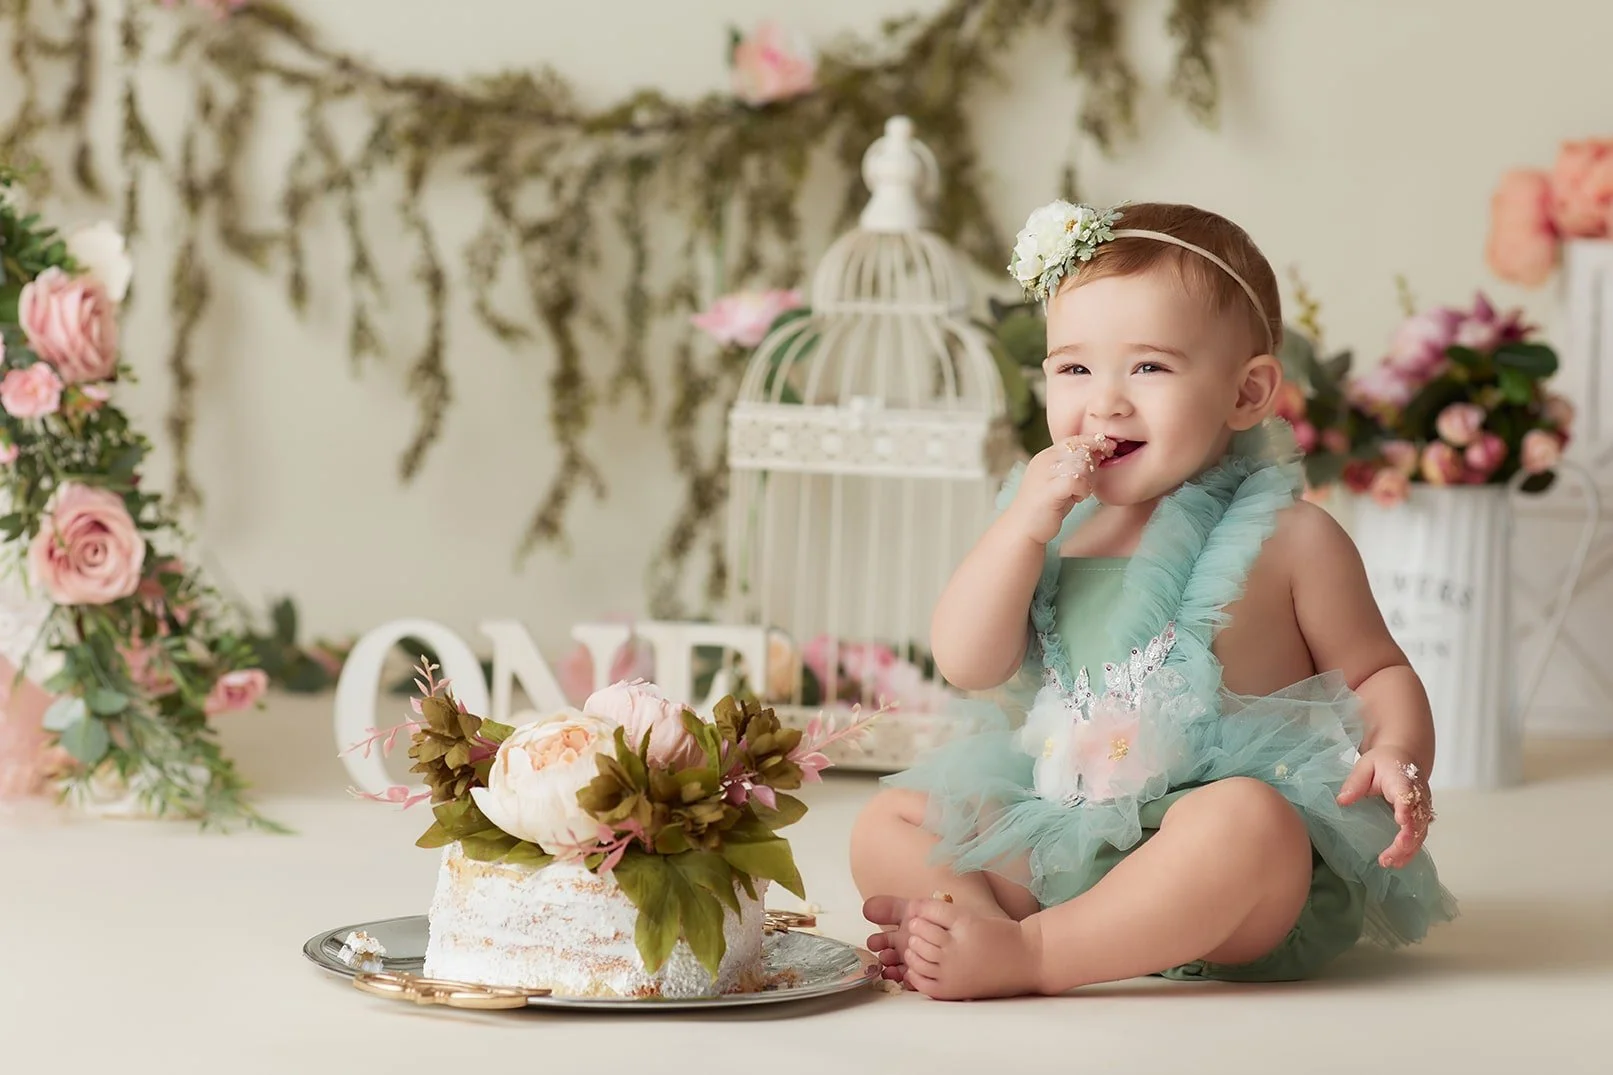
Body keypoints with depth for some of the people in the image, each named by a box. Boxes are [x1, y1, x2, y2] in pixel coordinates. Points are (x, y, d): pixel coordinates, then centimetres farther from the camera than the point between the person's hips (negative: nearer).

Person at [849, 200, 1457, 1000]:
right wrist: (1025, 524, -9)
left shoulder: (1289, 538, -1)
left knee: (1243, 821, -38)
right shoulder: (1050, 522, 10)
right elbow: (967, 664, 1)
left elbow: (1379, 673, 8)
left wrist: (1396, 755, -14)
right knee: (887, 823, -1)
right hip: (1058, 836, 5)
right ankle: (985, 918, -28)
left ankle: (1027, 955, -31)